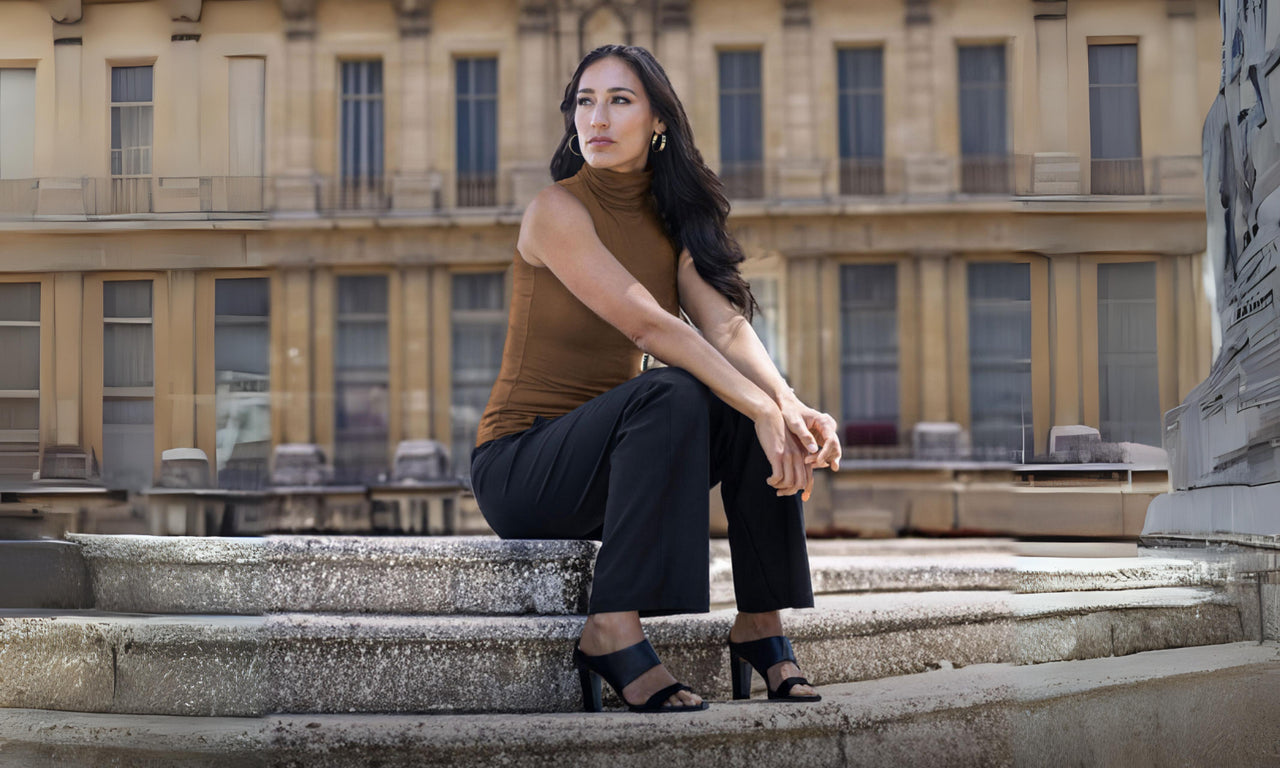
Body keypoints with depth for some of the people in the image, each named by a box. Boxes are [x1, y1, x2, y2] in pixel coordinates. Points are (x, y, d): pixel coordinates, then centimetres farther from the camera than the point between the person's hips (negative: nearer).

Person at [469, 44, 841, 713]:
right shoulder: (556, 211, -13)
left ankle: (759, 624, -9)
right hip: (519, 464, -6)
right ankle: (611, 629, -31)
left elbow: (726, 324, -9)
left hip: (605, 453, 6)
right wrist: (763, 412, -33)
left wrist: (791, 407, -29)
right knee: (670, 397, -33)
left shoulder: (672, 222, 7)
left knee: (764, 408, -15)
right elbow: (650, 327, -25)